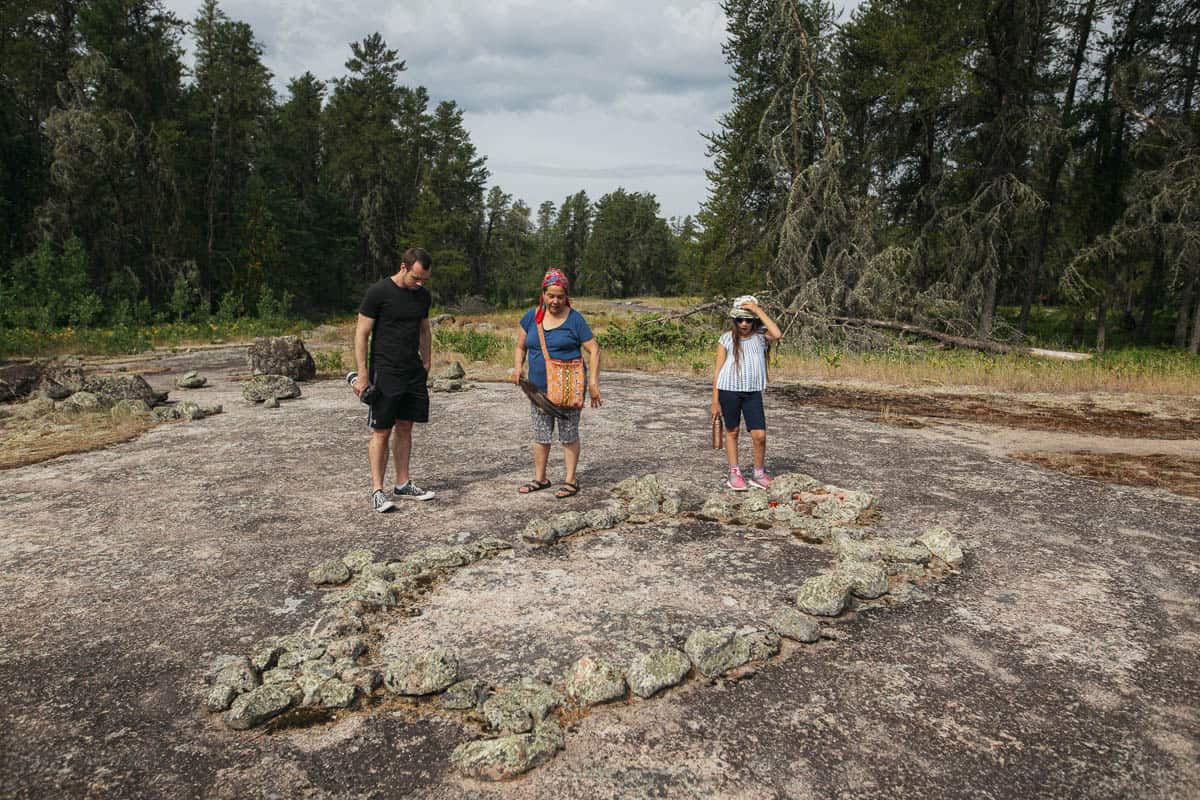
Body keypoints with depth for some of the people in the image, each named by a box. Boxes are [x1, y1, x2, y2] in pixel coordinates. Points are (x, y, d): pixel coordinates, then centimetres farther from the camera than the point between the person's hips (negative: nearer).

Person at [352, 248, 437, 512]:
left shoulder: (423, 296, 8)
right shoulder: (378, 293, -10)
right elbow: (361, 334, -9)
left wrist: (425, 363, 14)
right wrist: (362, 374, -14)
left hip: (414, 373, 6)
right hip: (385, 373, -6)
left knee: (405, 428, 11)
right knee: (382, 431, -3)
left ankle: (403, 485, 20)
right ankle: (377, 491, 3)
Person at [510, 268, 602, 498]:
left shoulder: (574, 319, -6)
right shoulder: (531, 317, 5)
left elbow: (594, 350, -8)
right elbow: (521, 347, 14)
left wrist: (593, 383, -16)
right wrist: (518, 366, -5)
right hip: (539, 387, 4)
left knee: (568, 433, 4)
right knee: (540, 434, 12)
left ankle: (571, 480, 14)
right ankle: (540, 478, 24)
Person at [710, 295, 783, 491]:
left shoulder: (760, 337, 3)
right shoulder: (727, 339, 0)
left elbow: (777, 334, -20)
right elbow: (718, 370, 2)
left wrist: (758, 310, -14)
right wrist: (715, 401, -1)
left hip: (753, 393, 1)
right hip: (729, 391, 0)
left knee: (759, 435, -5)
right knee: (732, 431, 11)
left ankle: (759, 474, 15)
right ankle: (734, 473, 24)